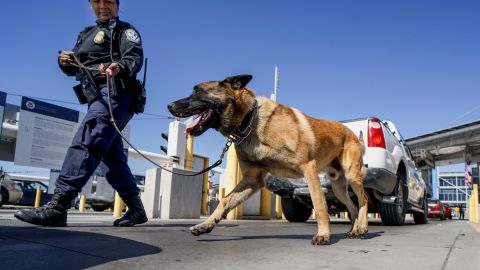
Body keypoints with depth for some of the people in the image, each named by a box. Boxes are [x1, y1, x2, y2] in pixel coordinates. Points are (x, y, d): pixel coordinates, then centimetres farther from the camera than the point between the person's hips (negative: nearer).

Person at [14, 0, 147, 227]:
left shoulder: (124, 30, 6)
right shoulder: (86, 34, 27)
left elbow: (135, 58, -11)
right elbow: (75, 68, 23)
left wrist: (120, 68, -33)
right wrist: (64, 61, 0)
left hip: (115, 94, -9)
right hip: (99, 98, 9)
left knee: (85, 143, -21)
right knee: (111, 155, 6)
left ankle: (57, 206, -27)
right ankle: (135, 209, 11)